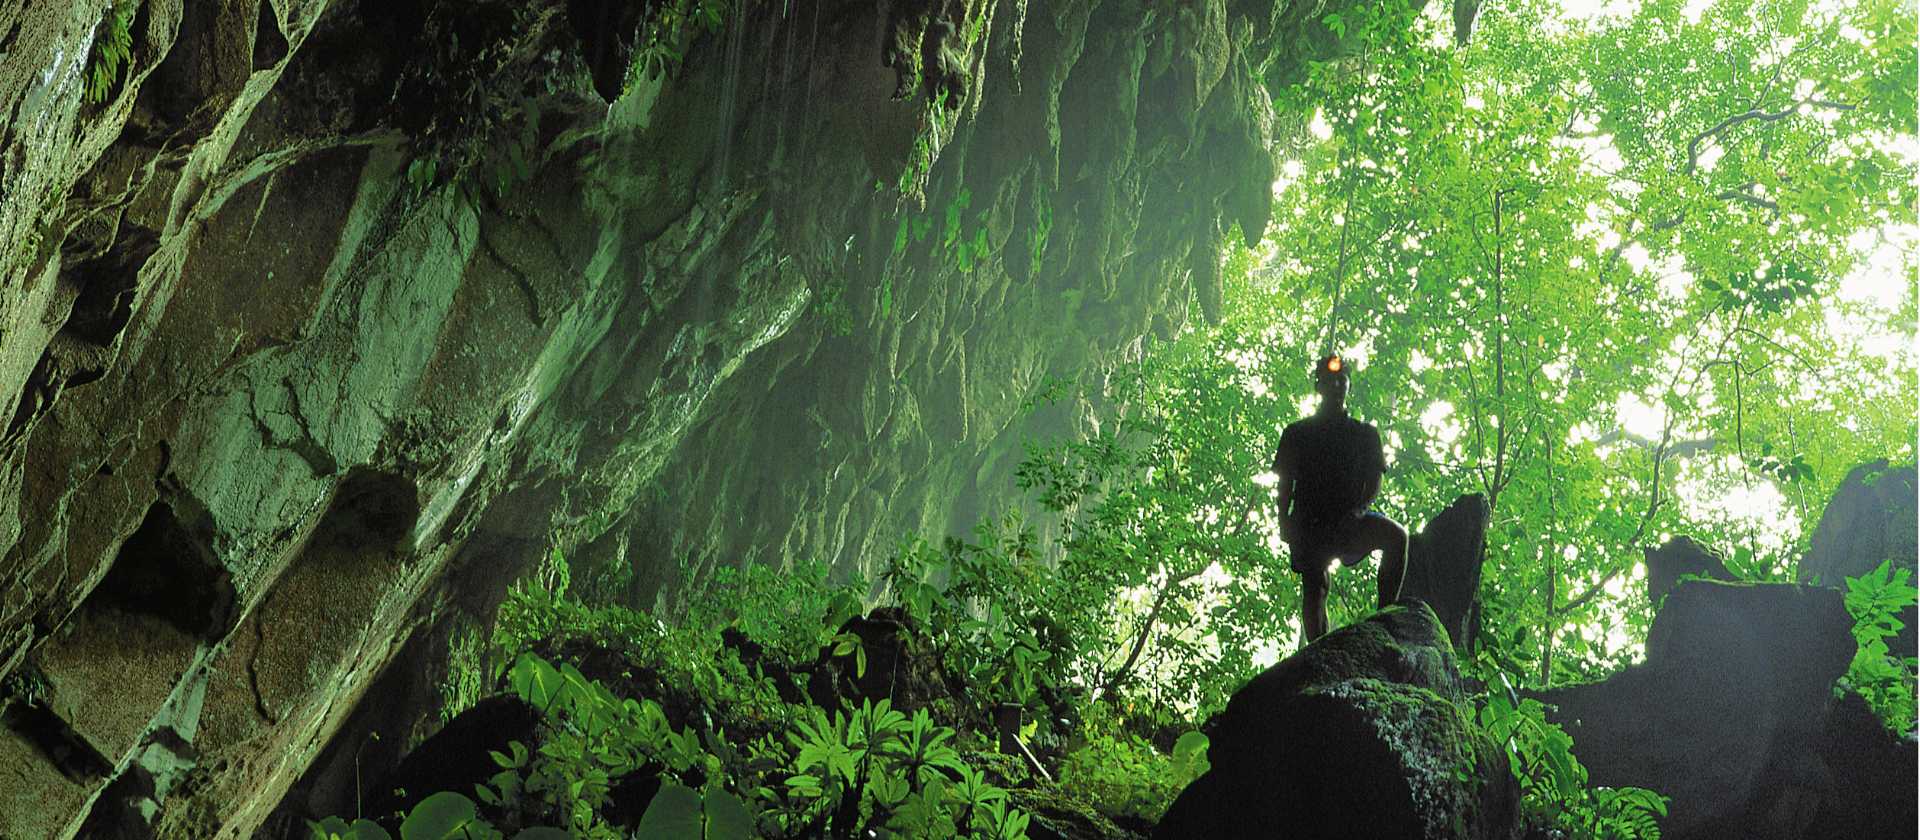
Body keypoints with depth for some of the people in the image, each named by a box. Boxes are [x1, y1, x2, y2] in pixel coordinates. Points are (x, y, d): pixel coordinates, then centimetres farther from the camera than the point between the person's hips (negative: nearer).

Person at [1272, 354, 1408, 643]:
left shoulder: (1365, 433, 15)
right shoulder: (1297, 433, 14)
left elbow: (1374, 481, 9)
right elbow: (1285, 484, 10)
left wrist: (1359, 508, -12)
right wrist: (1284, 523, -5)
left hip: (1350, 518, 0)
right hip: (1310, 522, 0)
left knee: (1395, 535, -27)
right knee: (1314, 587, -9)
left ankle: (1386, 610, -27)